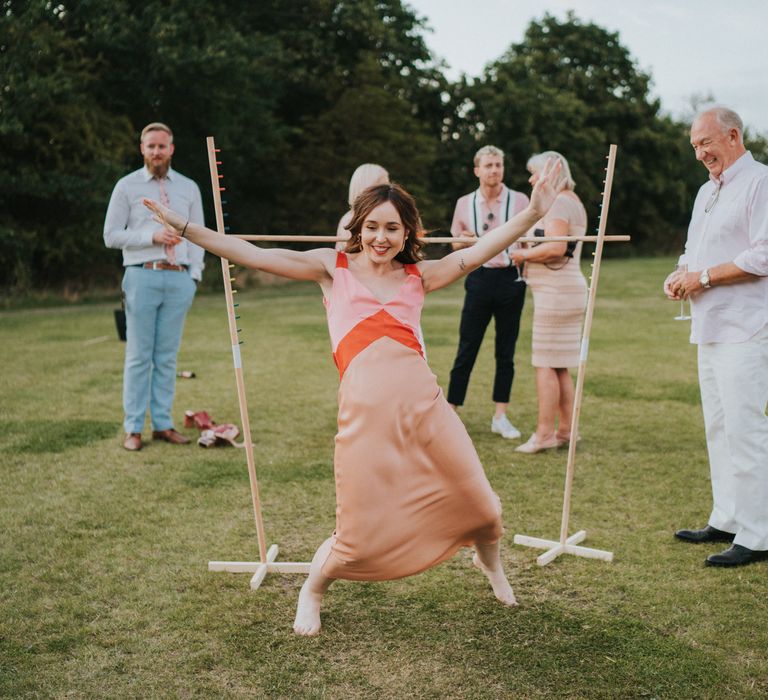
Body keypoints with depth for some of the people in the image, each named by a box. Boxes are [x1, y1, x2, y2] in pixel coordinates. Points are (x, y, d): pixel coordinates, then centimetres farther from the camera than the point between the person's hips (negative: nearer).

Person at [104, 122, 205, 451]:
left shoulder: (188, 188, 13)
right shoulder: (127, 186, 5)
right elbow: (111, 235, 1)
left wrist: (194, 273, 2)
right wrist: (151, 236, -12)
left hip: (179, 279, 3)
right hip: (143, 276, -2)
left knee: (168, 356, 6)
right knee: (139, 356, -1)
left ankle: (163, 424, 12)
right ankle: (133, 428, 5)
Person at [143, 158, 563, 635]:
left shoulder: (418, 276, 15)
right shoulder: (333, 267, 10)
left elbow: (479, 253, 8)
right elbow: (253, 256, 6)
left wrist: (532, 213, -2)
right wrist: (182, 226, 2)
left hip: (422, 399, 3)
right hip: (365, 406, -2)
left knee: (476, 502, 9)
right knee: (360, 535, -1)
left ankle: (490, 562, 46)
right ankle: (311, 593, 33)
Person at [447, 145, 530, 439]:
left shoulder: (519, 201, 1)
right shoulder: (465, 203, 6)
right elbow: (456, 244, 16)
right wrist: (465, 241, -7)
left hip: (510, 279, 0)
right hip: (479, 279, 0)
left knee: (506, 351, 6)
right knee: (466, 349, 0)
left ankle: (500, 417, 15)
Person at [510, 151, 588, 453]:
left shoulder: (557, 203, -12)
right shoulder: (573, 201, 20)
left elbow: (556, 247, -25)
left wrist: (525, 254, -11)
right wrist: (529, 251, 12)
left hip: (555, 290, -10)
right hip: (568, 289, 10)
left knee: (545, 364, -7)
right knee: (559, 366, 13)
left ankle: (544, 433, -4)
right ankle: (565, 430, 18)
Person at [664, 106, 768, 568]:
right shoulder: (707, 191, 20)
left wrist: (704, 275, -14)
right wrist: (681, 274, 6)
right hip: (711, 327, 10)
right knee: (719, 427, 13)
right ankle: (727, 521, 22)